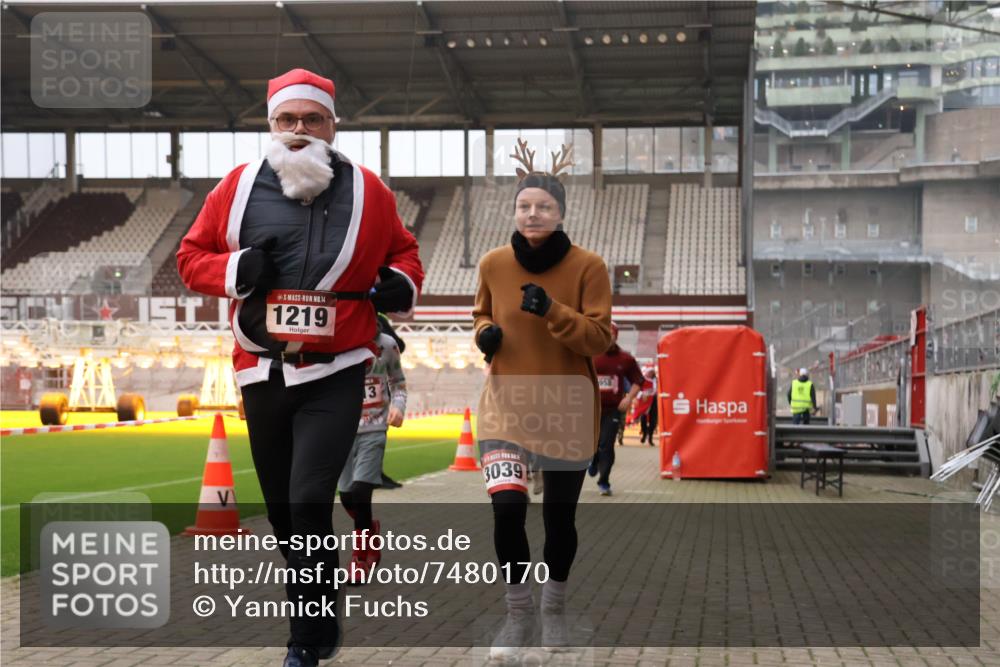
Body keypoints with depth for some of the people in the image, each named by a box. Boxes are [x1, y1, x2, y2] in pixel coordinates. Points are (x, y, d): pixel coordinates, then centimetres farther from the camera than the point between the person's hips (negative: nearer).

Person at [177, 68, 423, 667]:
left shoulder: (368, 192, 0)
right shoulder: (239, 187, 1)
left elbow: (403, 248, 16)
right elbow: (191, 256, 9)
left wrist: (402, 283, -5)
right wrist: (234, 271, -11)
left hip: (336, 375, -3)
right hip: (261, 372, 3)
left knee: (309, 503, -16)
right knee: (282, 510, 13)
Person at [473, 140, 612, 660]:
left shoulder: (588, 266, -9)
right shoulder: (493, 264, -1)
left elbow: (600, 338, -12)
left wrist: (553, 311, -26)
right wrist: (485, 334, -7)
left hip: (567, 409, -1)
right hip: (507, 403, 1)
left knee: (559, 517, 9)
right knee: (506, 509, -14)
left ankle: (554, 606, 35)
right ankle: (518, 614, 7)